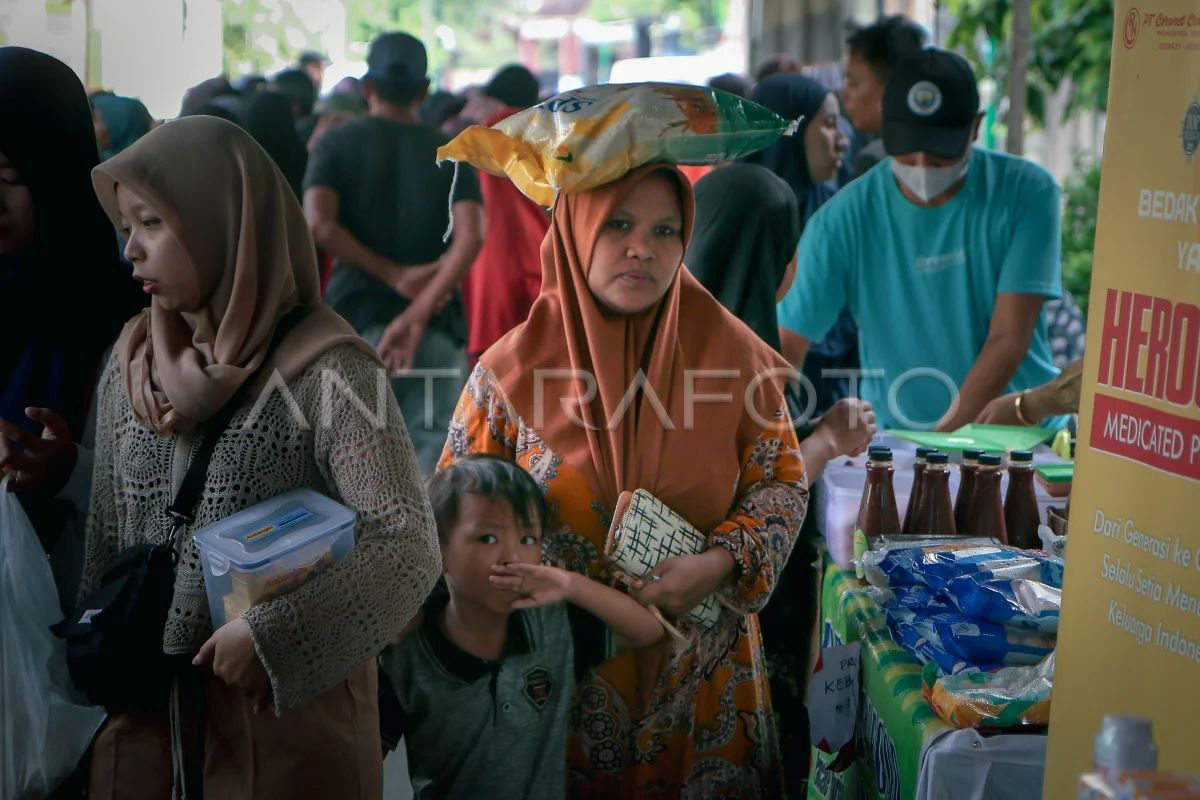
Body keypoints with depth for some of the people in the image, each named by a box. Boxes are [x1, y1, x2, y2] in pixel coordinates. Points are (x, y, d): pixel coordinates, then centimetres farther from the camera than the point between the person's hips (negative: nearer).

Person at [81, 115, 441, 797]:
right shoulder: (129, 365, 5)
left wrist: (271, 637, -22)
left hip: (287, 714, -5)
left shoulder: (326, 369, -13)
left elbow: (410, 547, -19)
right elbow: (105, 540, 12)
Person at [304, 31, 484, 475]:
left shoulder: (337, 143, 5)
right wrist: (418, 312, -15)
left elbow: (320, 224, -12)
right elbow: (470, 236, -10)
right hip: (436, 328, 0)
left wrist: (393, 273, -7)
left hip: (355, 317, 0)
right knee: (431, 447, 0)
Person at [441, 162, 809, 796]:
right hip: (559, 671, -1)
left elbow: (781, 485, 0)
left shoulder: (732, 354, -8)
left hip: (701, 672, 1)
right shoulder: (511, 368, -9)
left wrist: (722, 565, -17)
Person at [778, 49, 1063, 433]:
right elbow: (785, 346, -7)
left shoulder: (1026, 192, -7)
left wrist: (946, 437, -20)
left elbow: (1009, 338, -11)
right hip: (896, 441, 0)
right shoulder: (843, 219, -7)